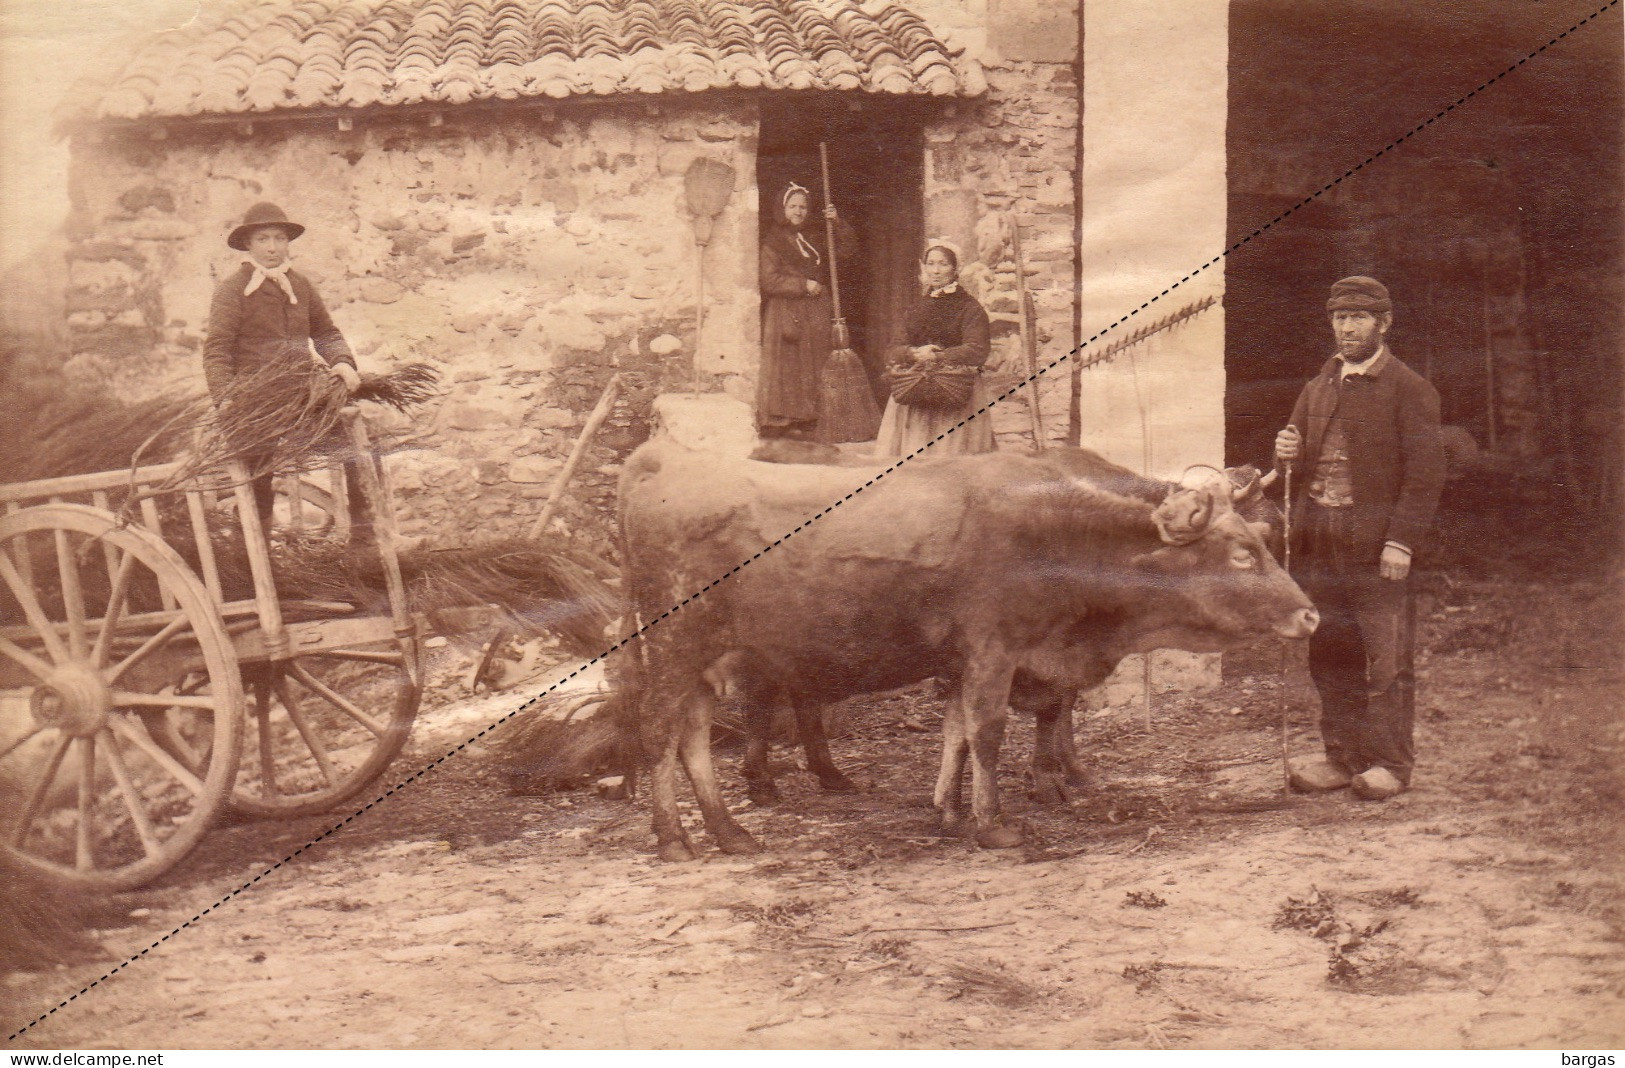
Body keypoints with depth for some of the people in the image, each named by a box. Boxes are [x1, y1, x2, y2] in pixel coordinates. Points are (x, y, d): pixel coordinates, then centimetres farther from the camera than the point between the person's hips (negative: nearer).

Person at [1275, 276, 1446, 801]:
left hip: (1378, 548, -6)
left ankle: (1390, 762, 6)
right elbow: (1301, 463, 25)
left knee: (1386, 659, -2)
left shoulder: (1410, 390, -3)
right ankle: (1343, 757, 18)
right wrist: (1286, 455, 1)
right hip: (1319, 546, 6)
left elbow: (1426, 474, -8)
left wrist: (1401, 541, -16)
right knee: (1330, 658, 9)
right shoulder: (1317, 389, 17)